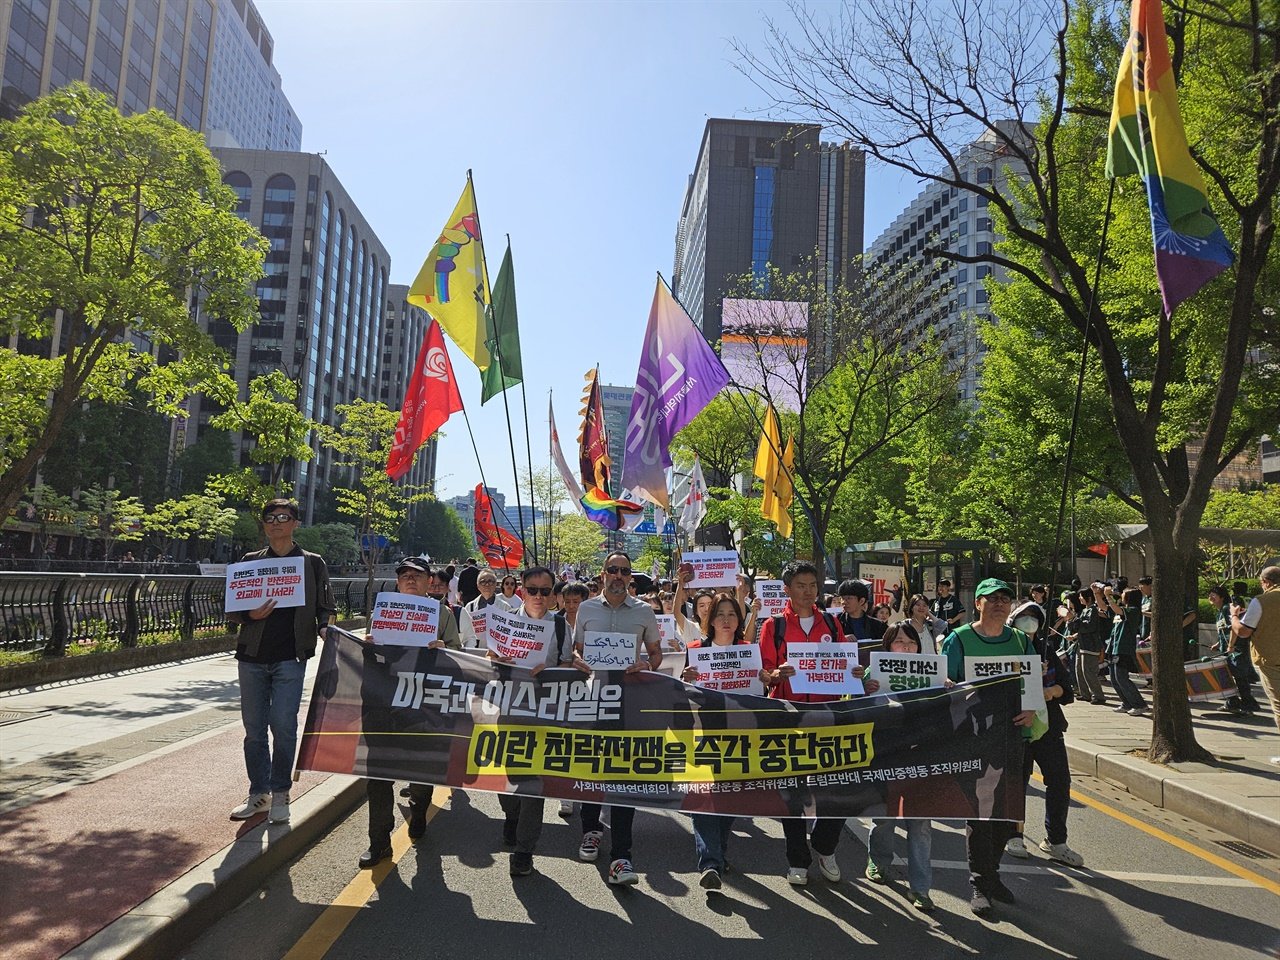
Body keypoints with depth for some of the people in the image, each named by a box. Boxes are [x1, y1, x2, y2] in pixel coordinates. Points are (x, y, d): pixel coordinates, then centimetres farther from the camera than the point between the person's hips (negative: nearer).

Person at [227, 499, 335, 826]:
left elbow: (326, 607, 7)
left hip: (290, 658, -3)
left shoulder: (312, 563, 6)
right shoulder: (250, 561, 10)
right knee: (254, 728, 9)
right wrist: (251, 615, -10)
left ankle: (280, 793, 9)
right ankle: (258, 793, 22)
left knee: (283, 725, -6)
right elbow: (231, 610, 11)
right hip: (252, 656, 3)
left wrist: (324, 628, -14)